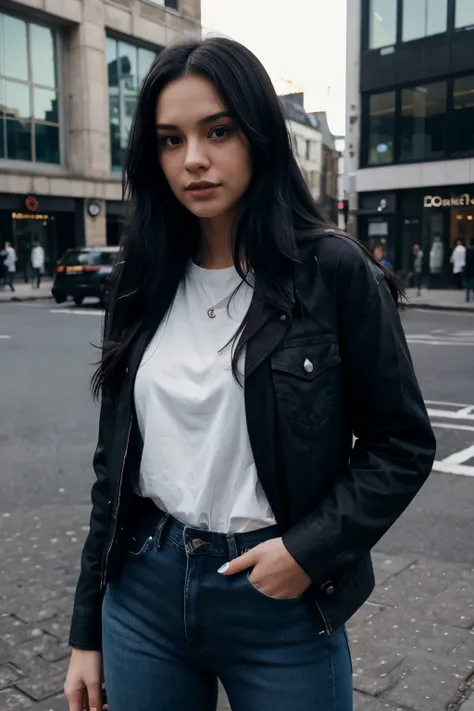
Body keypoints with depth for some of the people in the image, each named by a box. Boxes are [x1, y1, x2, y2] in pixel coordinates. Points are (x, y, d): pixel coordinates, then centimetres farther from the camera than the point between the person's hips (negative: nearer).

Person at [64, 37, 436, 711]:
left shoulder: (335, 271, -10)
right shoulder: (143, 282, 1)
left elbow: (403, 444, -4)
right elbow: (114, 464, 5)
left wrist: (311, 549, -16)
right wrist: (88, 632, 8)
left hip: (280, 601, -3)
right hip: (144, 590, 4)